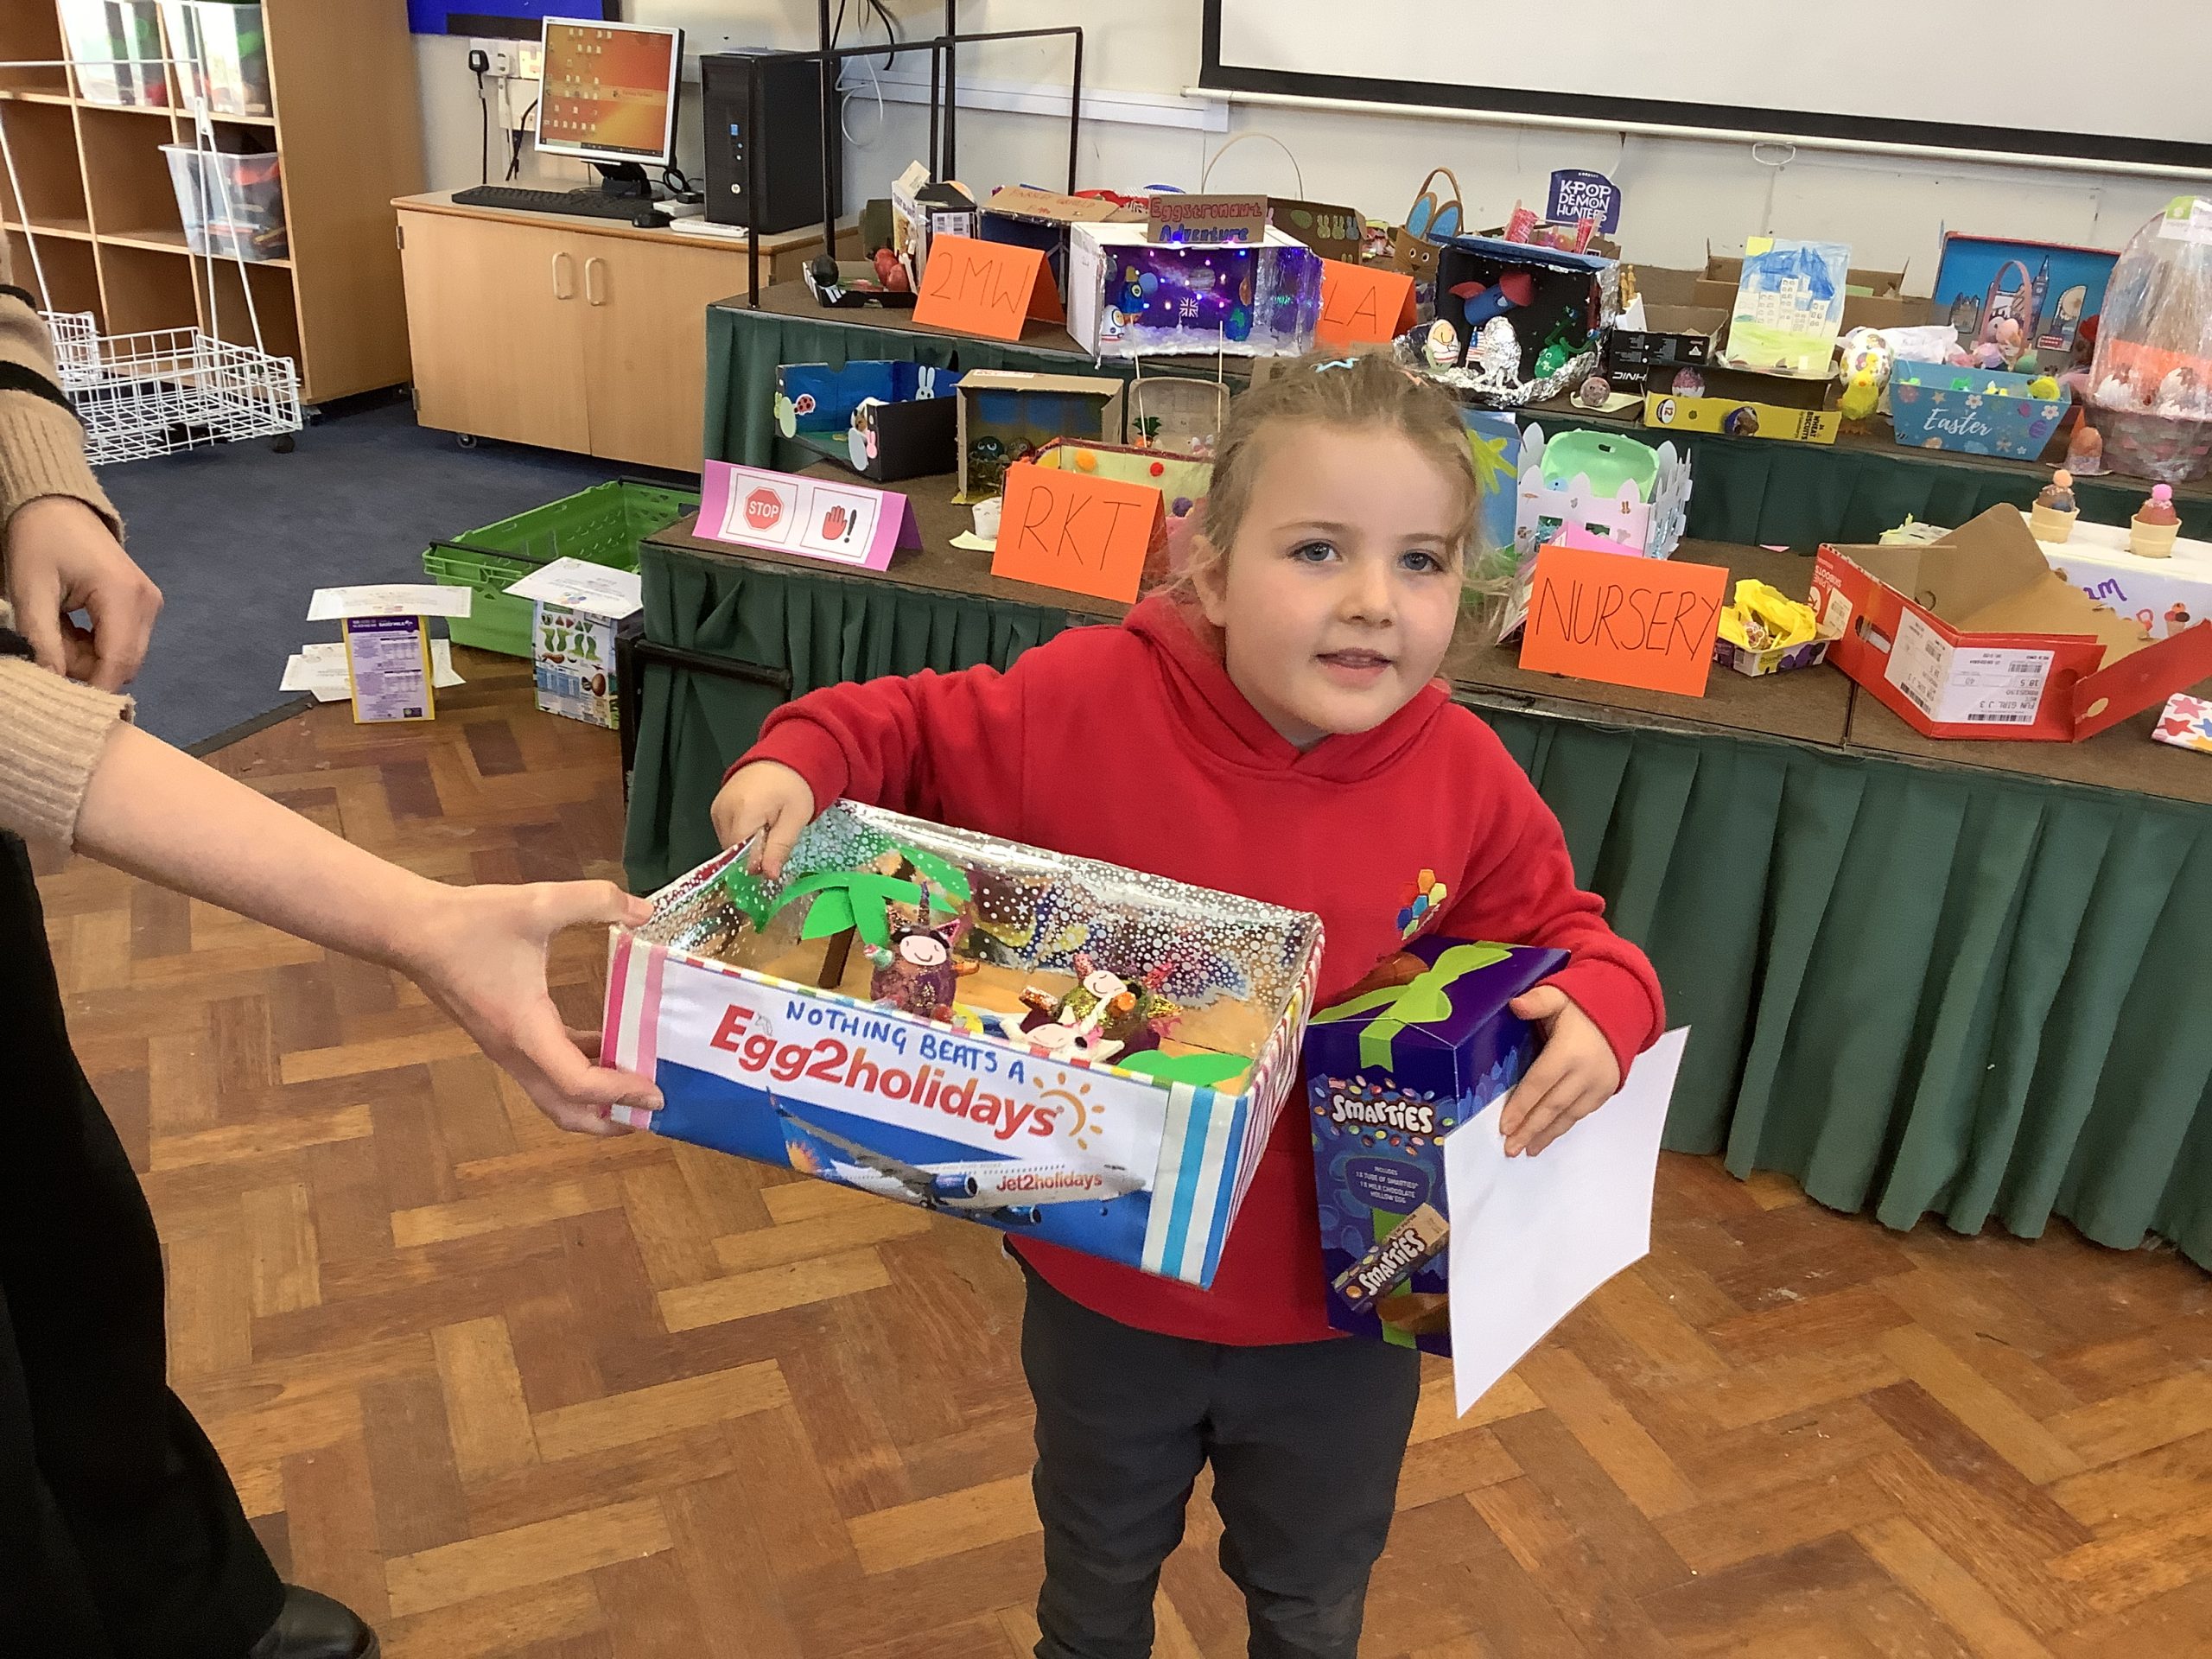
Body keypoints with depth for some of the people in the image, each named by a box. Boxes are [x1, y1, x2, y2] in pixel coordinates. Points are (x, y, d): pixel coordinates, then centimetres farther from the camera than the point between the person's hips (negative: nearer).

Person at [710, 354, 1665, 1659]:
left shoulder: (1464, 778, -18)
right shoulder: (1090, 701, -23)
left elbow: (1553, 931, -3)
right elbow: (913, 729, -8)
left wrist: (1601, 1006, -24)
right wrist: (805, 760, -27)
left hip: (1340, 1311, 1)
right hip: (1107, 1286, 0)